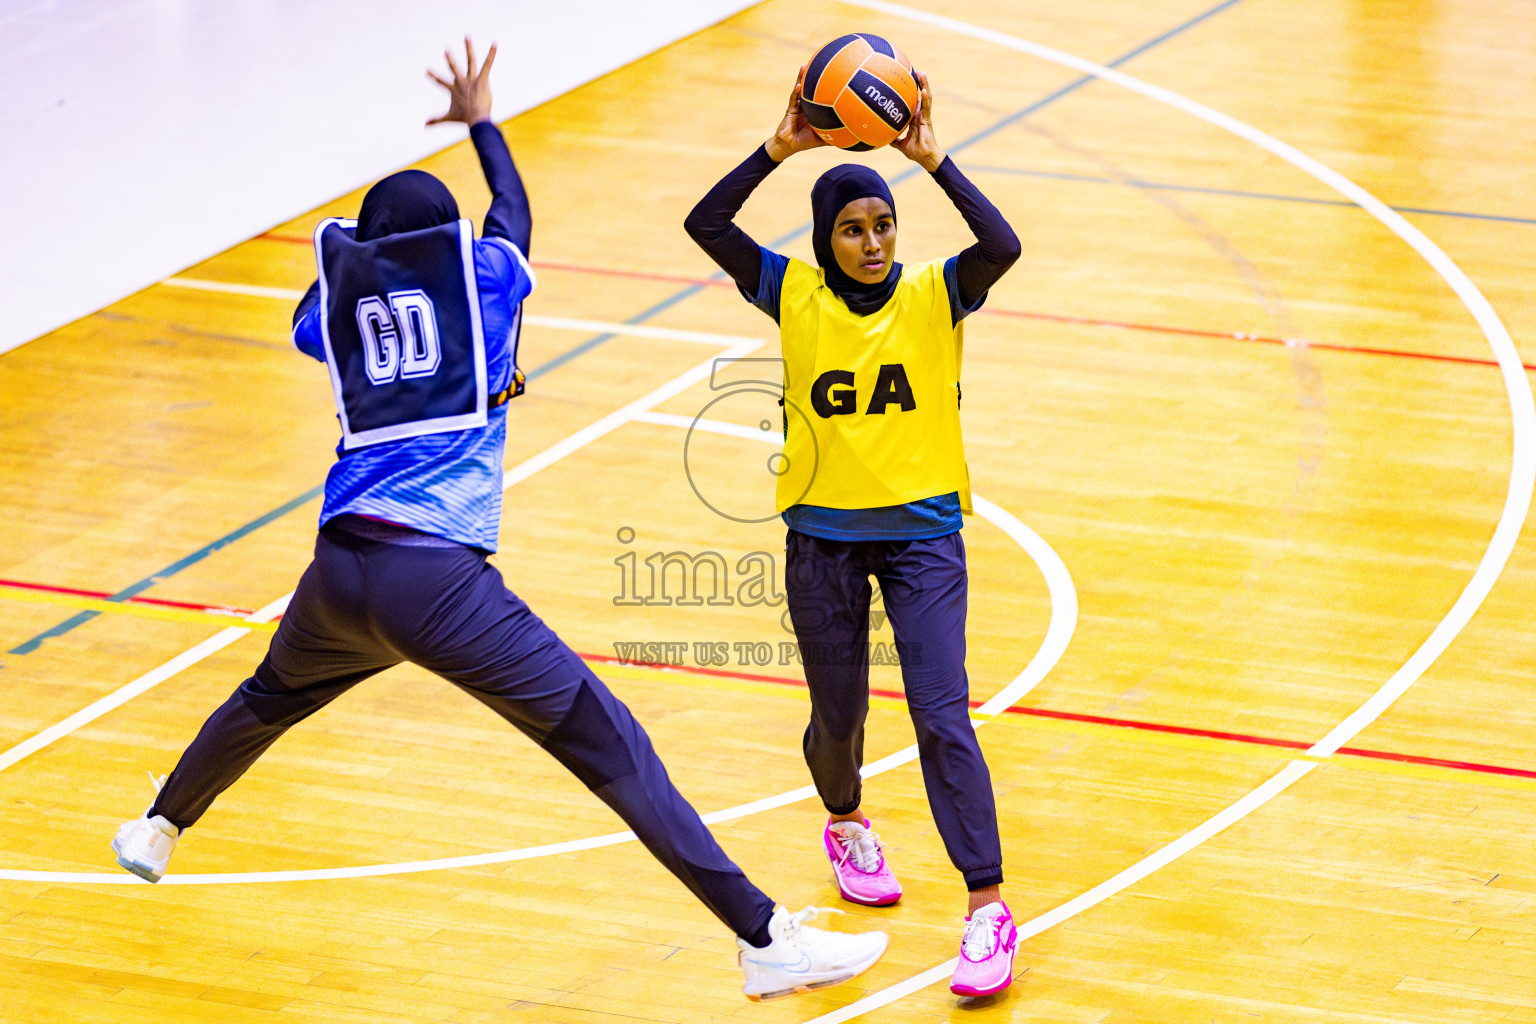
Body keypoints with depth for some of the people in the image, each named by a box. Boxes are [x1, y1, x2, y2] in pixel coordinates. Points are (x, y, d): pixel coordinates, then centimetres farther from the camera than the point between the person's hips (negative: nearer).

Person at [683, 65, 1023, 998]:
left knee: (943, 716, -13)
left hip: (922, 533, -2)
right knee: (838, 721, 13)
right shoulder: (796, 295, -3)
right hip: (823, 537, 2)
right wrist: (779, 151, -22)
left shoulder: (935, 295, -6)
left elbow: (1004, 247, -25)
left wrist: (934, 161, -29)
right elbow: (705, 224, -13)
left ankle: (988, 908, -13)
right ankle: (848, 825, 48)